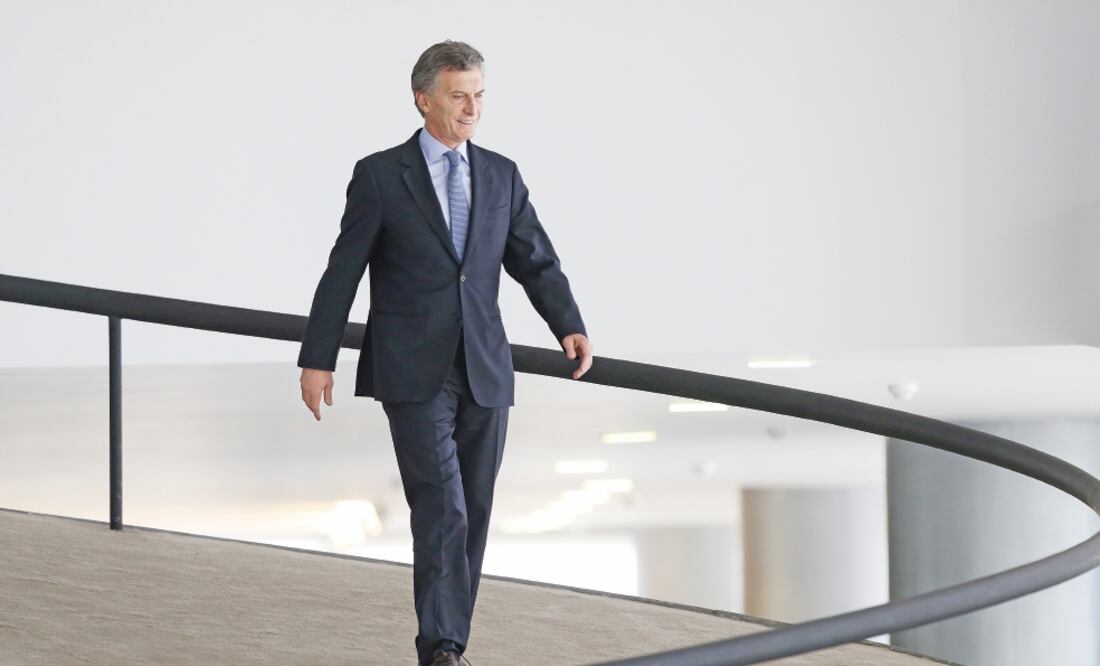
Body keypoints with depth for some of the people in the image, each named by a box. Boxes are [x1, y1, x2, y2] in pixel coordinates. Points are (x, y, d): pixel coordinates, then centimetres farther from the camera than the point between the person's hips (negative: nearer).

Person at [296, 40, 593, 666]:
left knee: (474, 514, 7)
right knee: (442, 511, -14)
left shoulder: (501, 176, 10)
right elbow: (343, 272, 0)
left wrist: (571, 327, -9)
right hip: (414, 374, -4)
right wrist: (317, 359, -2)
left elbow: (537, 262, 8)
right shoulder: (380, 175, -2)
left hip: (486, 372, 5)